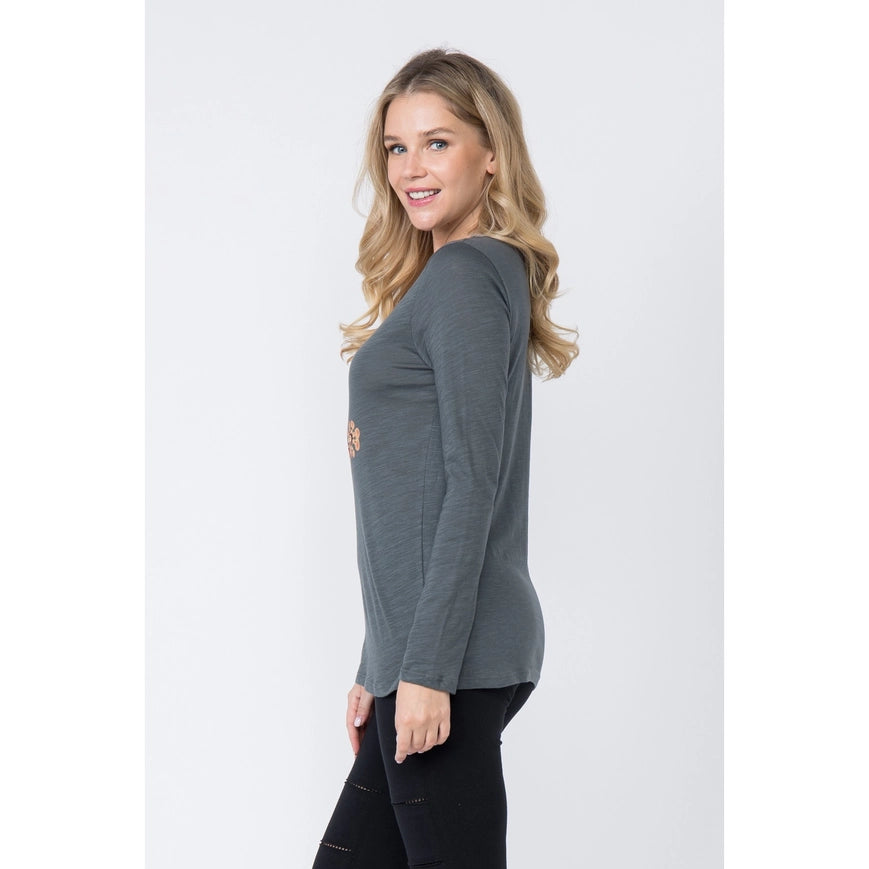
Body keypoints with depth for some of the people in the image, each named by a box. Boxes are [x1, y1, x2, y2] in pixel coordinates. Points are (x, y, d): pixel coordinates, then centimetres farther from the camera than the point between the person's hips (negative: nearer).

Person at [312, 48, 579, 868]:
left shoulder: (465, 277, -9)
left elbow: (472, 486, -16)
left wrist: (427, 668, -18)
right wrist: (378, 668, 21)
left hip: (453, 656, -10)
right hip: (422, 652, 10)